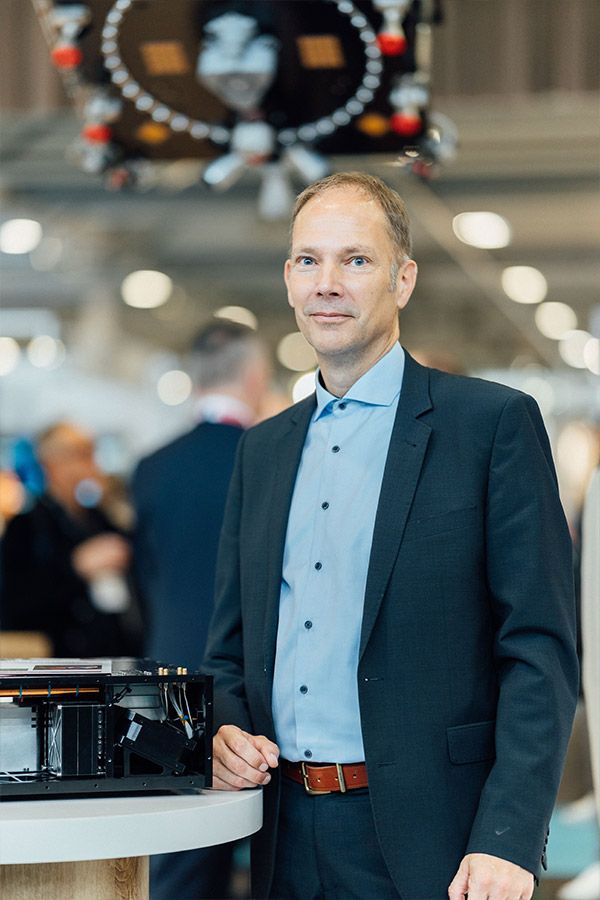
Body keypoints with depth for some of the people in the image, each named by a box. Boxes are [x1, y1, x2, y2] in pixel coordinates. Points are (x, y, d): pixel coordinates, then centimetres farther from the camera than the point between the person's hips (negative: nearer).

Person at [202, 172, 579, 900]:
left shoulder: (494, 423, -3)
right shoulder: (263, 450, 15)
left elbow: (541, 650, -8)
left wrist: (507, 840, -17)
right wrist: (227, 730, -1)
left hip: (425, 840, -5)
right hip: (290, 838, 5)